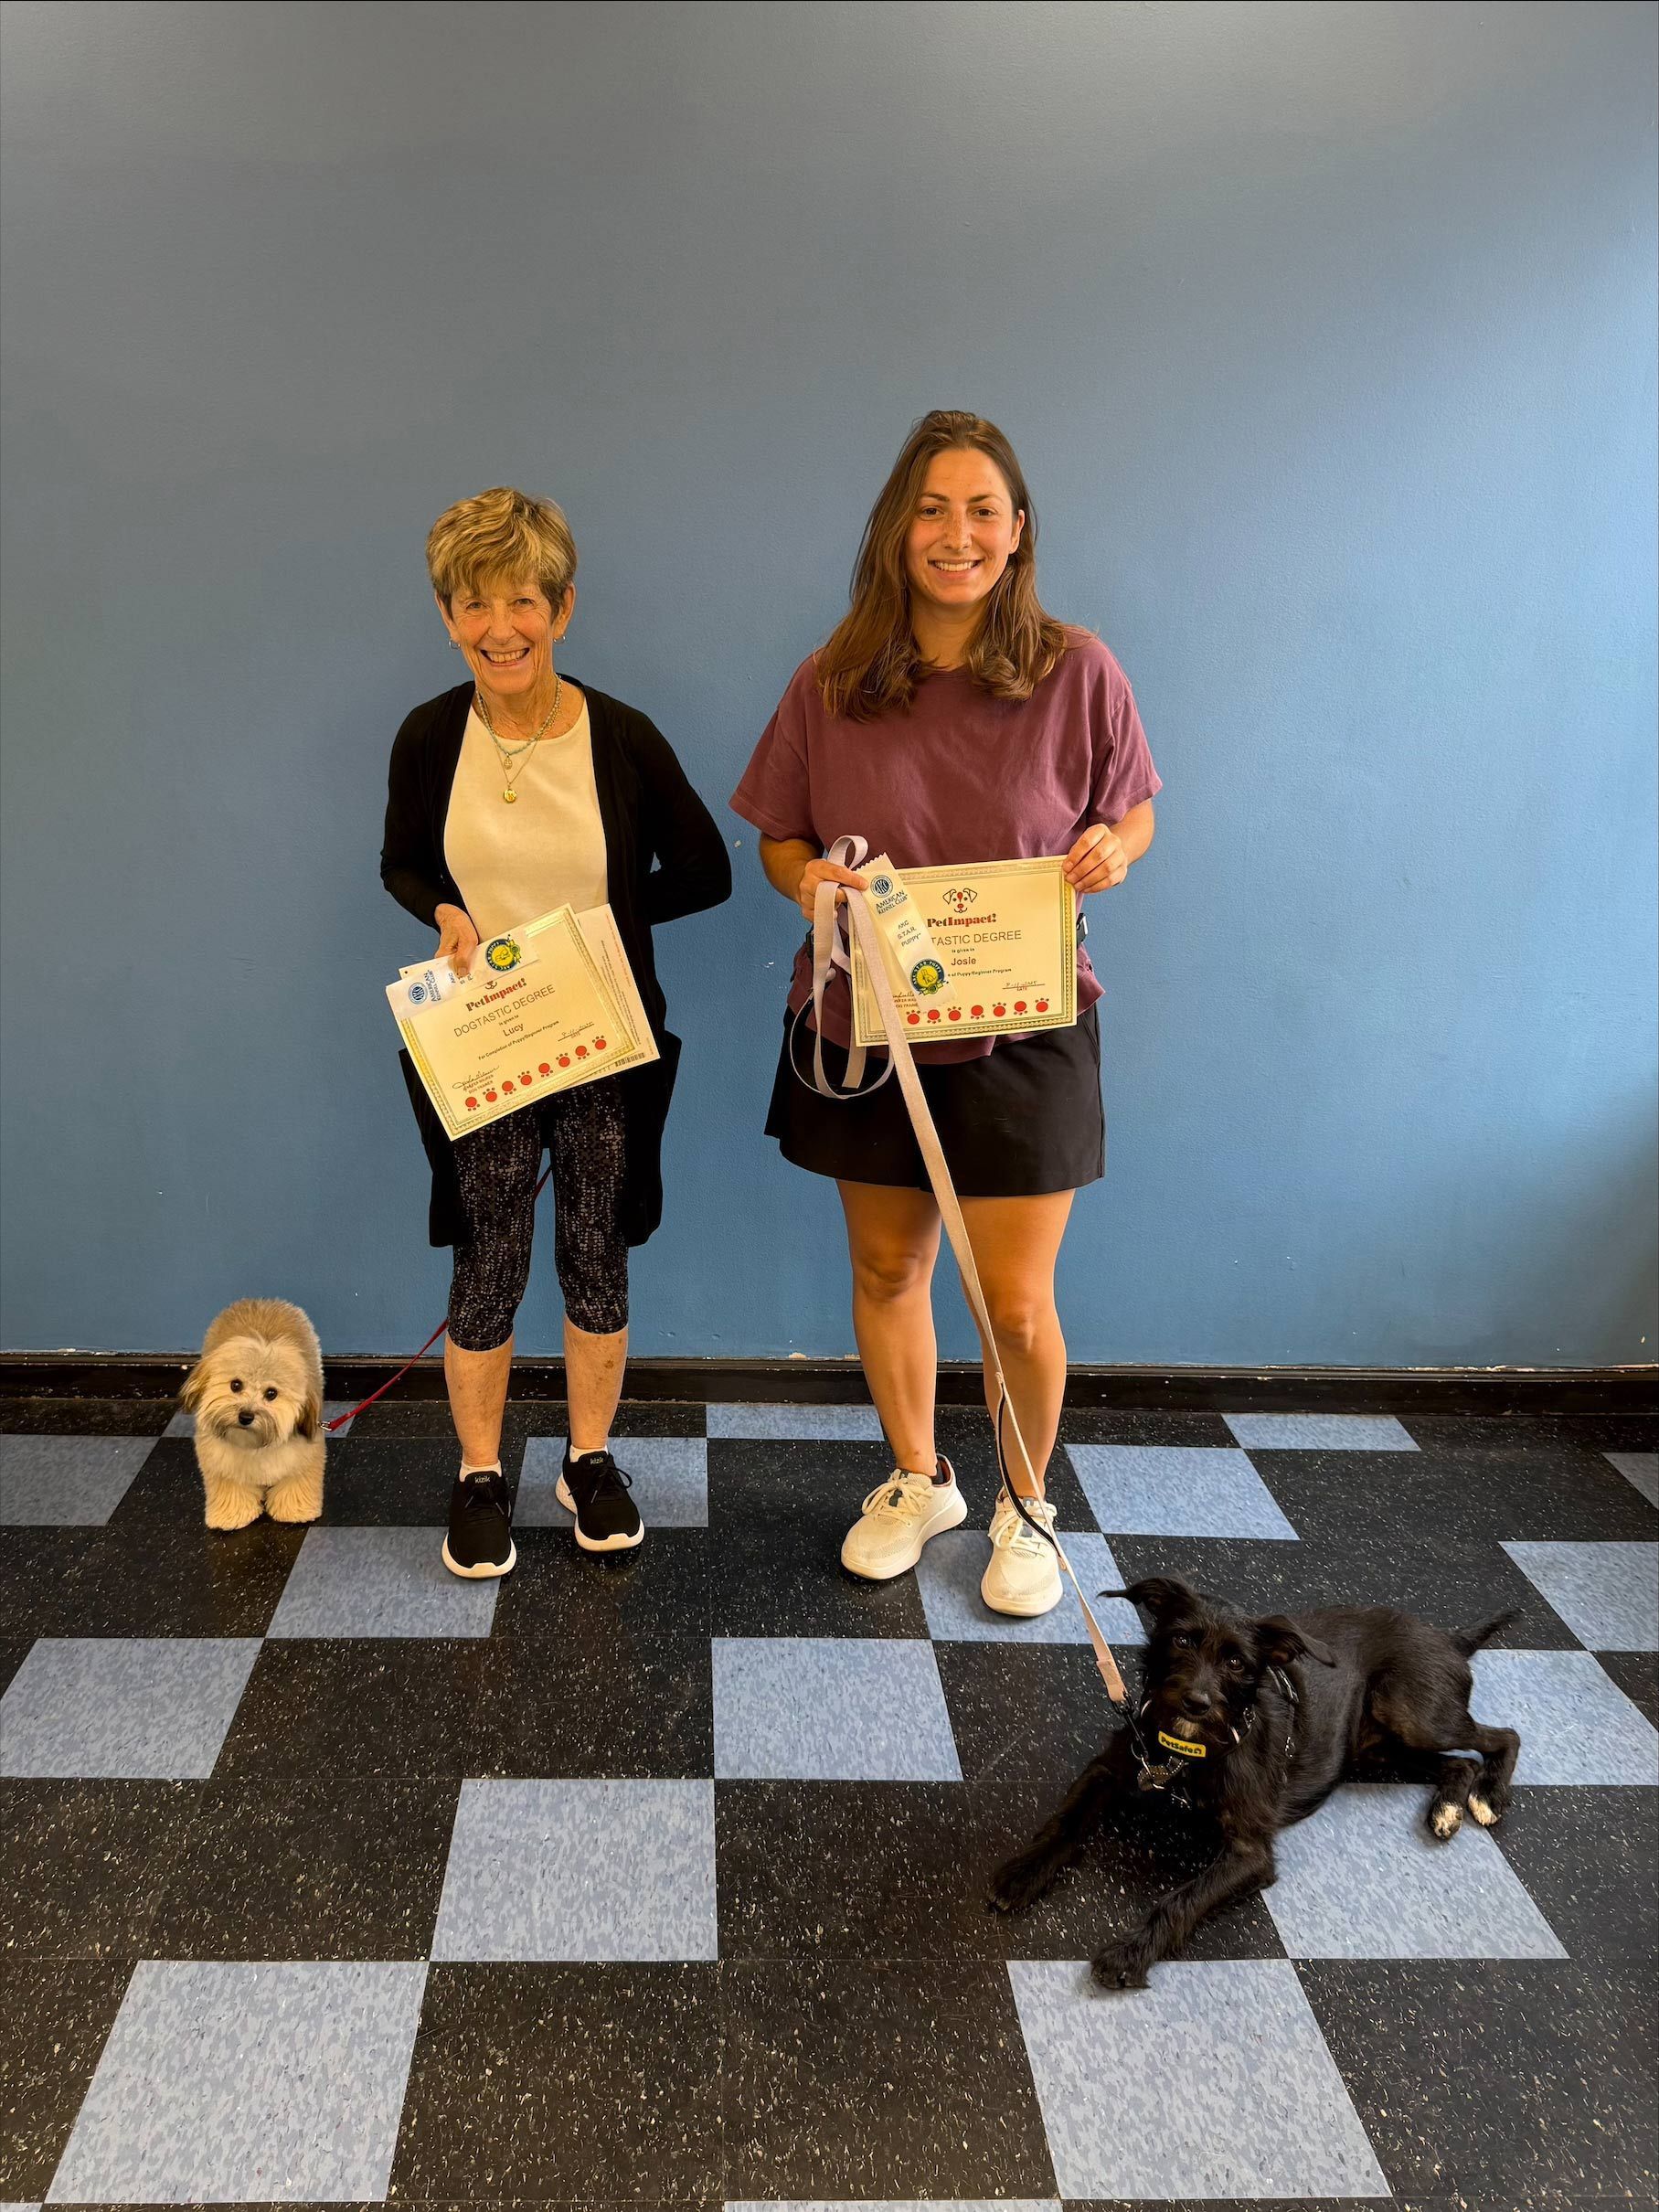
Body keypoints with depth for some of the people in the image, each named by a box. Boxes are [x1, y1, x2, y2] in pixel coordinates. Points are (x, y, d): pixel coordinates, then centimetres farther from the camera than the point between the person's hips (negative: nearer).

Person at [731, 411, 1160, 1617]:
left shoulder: (1078, 673, -7)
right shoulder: (832, 683, -3)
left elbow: (1133, 807, 6)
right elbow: (778, 839, 6)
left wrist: (1113, 848, -17)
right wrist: (806, 877, -17)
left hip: (1022, 1029, -2)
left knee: (1016, 1303, 0)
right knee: (887, 1268, 16)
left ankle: (1027, 1503, 30)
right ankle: (919, 1480, 41)